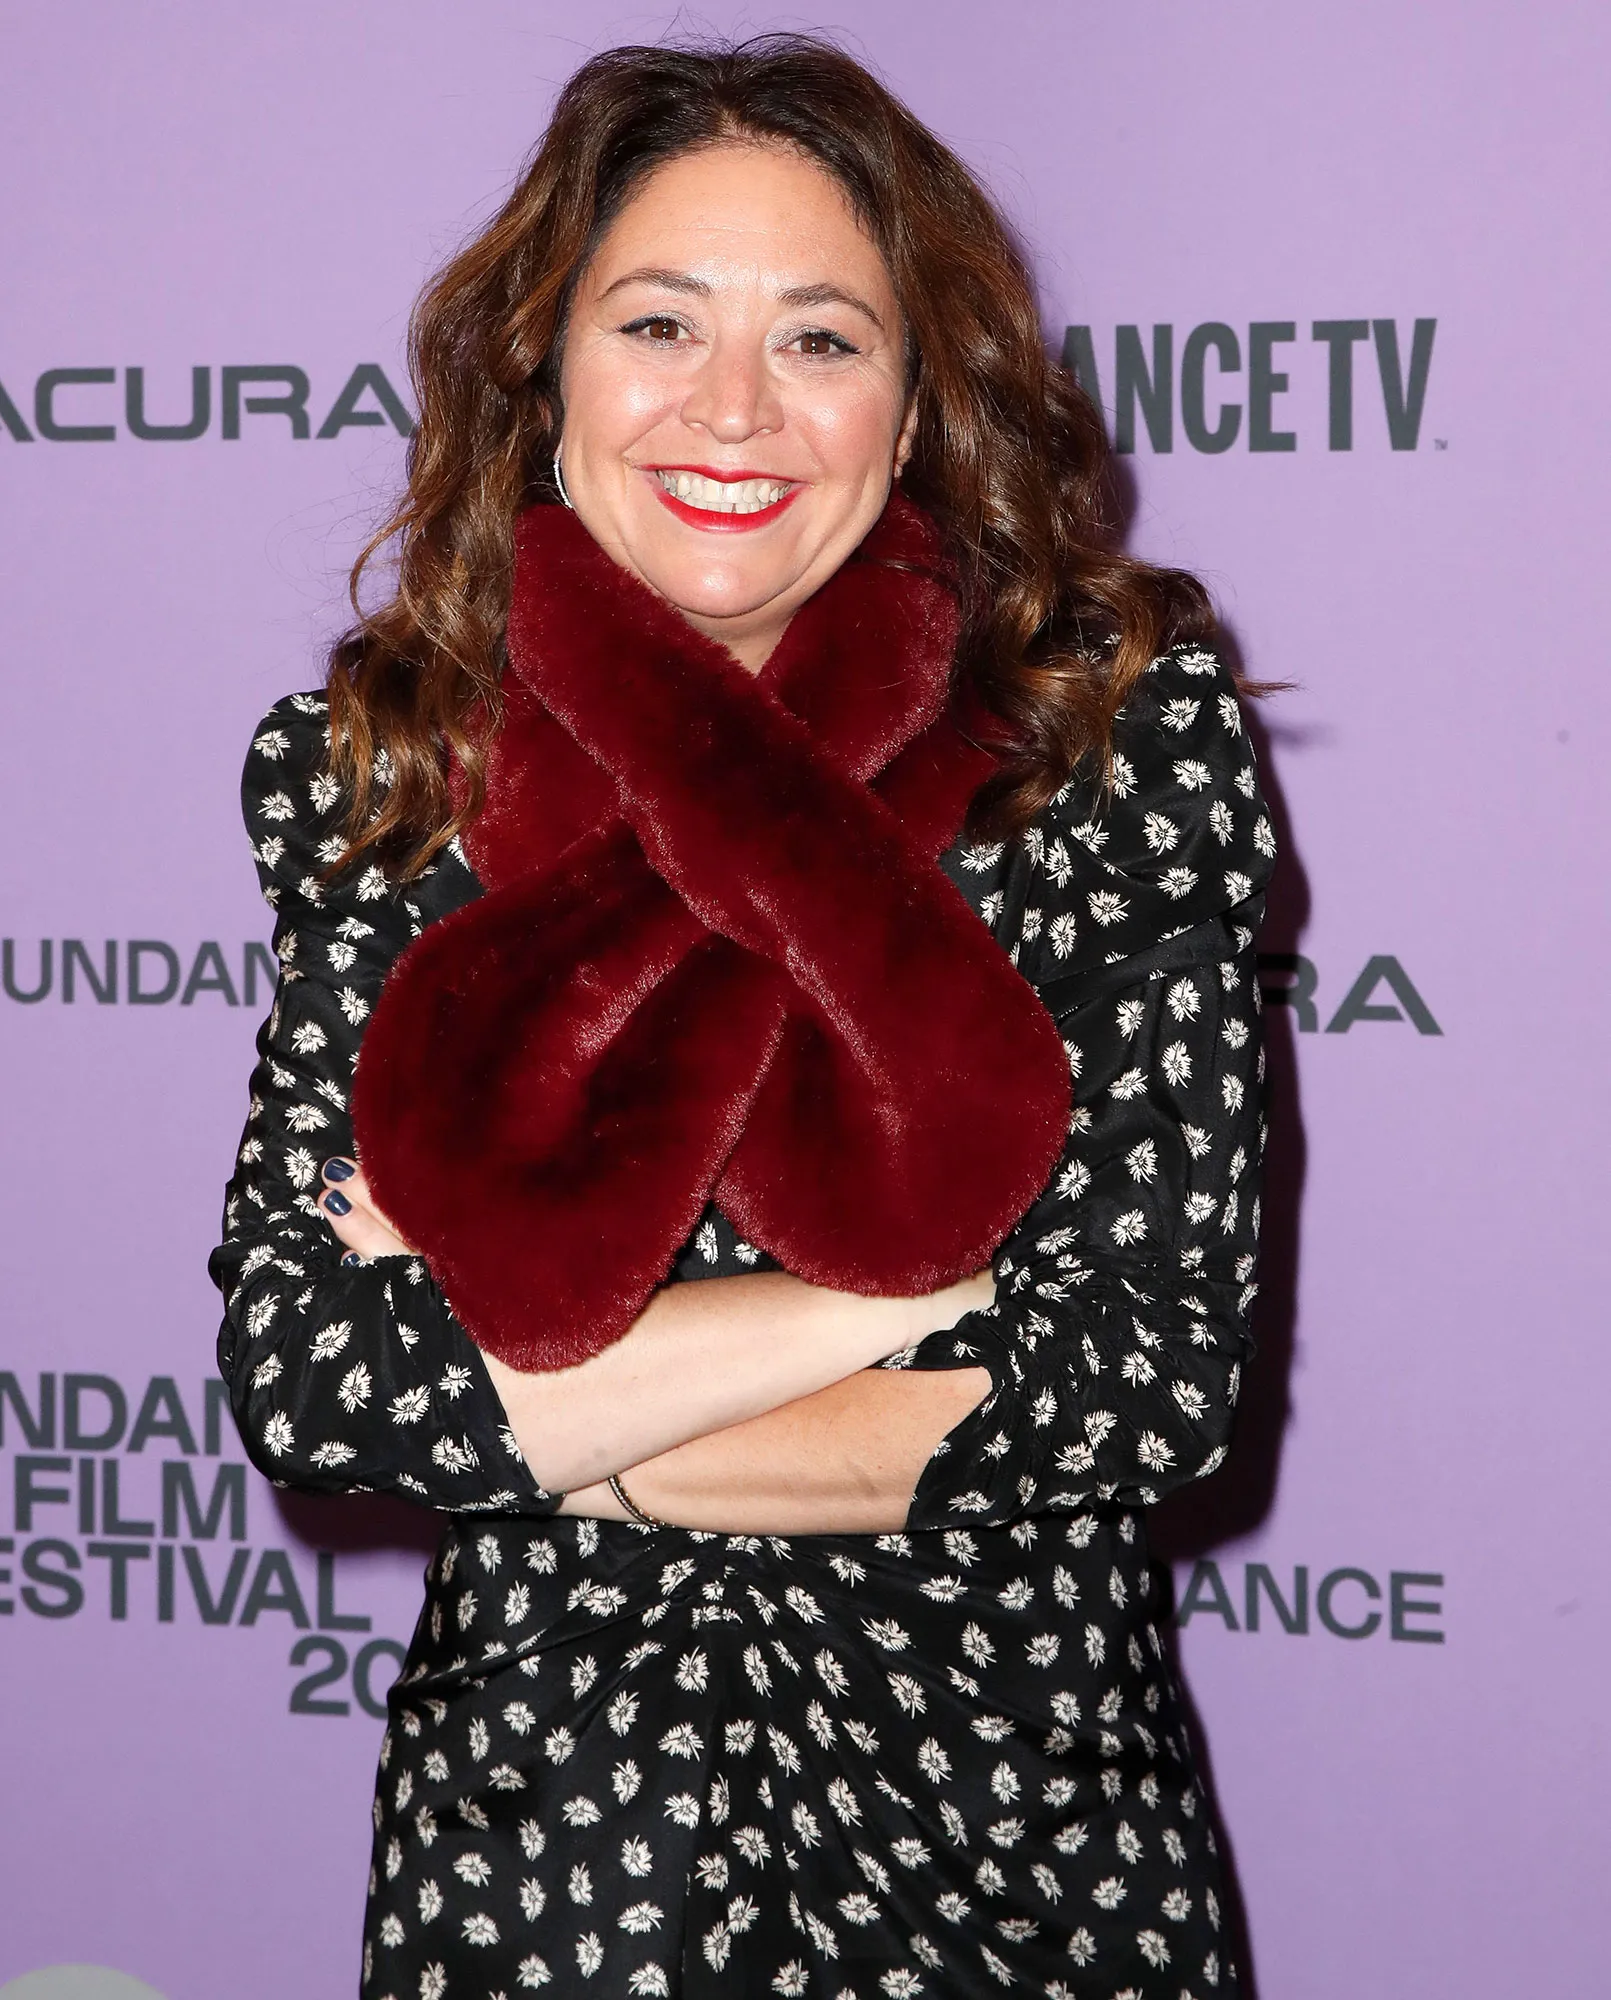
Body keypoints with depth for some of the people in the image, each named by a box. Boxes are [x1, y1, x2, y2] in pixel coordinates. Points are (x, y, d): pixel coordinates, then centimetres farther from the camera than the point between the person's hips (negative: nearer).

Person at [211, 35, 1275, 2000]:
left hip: (1010, 1833, -1)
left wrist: (528, 1424, -13)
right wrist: (911, 1291, -16)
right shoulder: (379, 766, -5)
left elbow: (1149, 1374, -14)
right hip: (535, 1824, 1)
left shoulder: (1123, 725, -9)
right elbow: (297, 1373, -13)